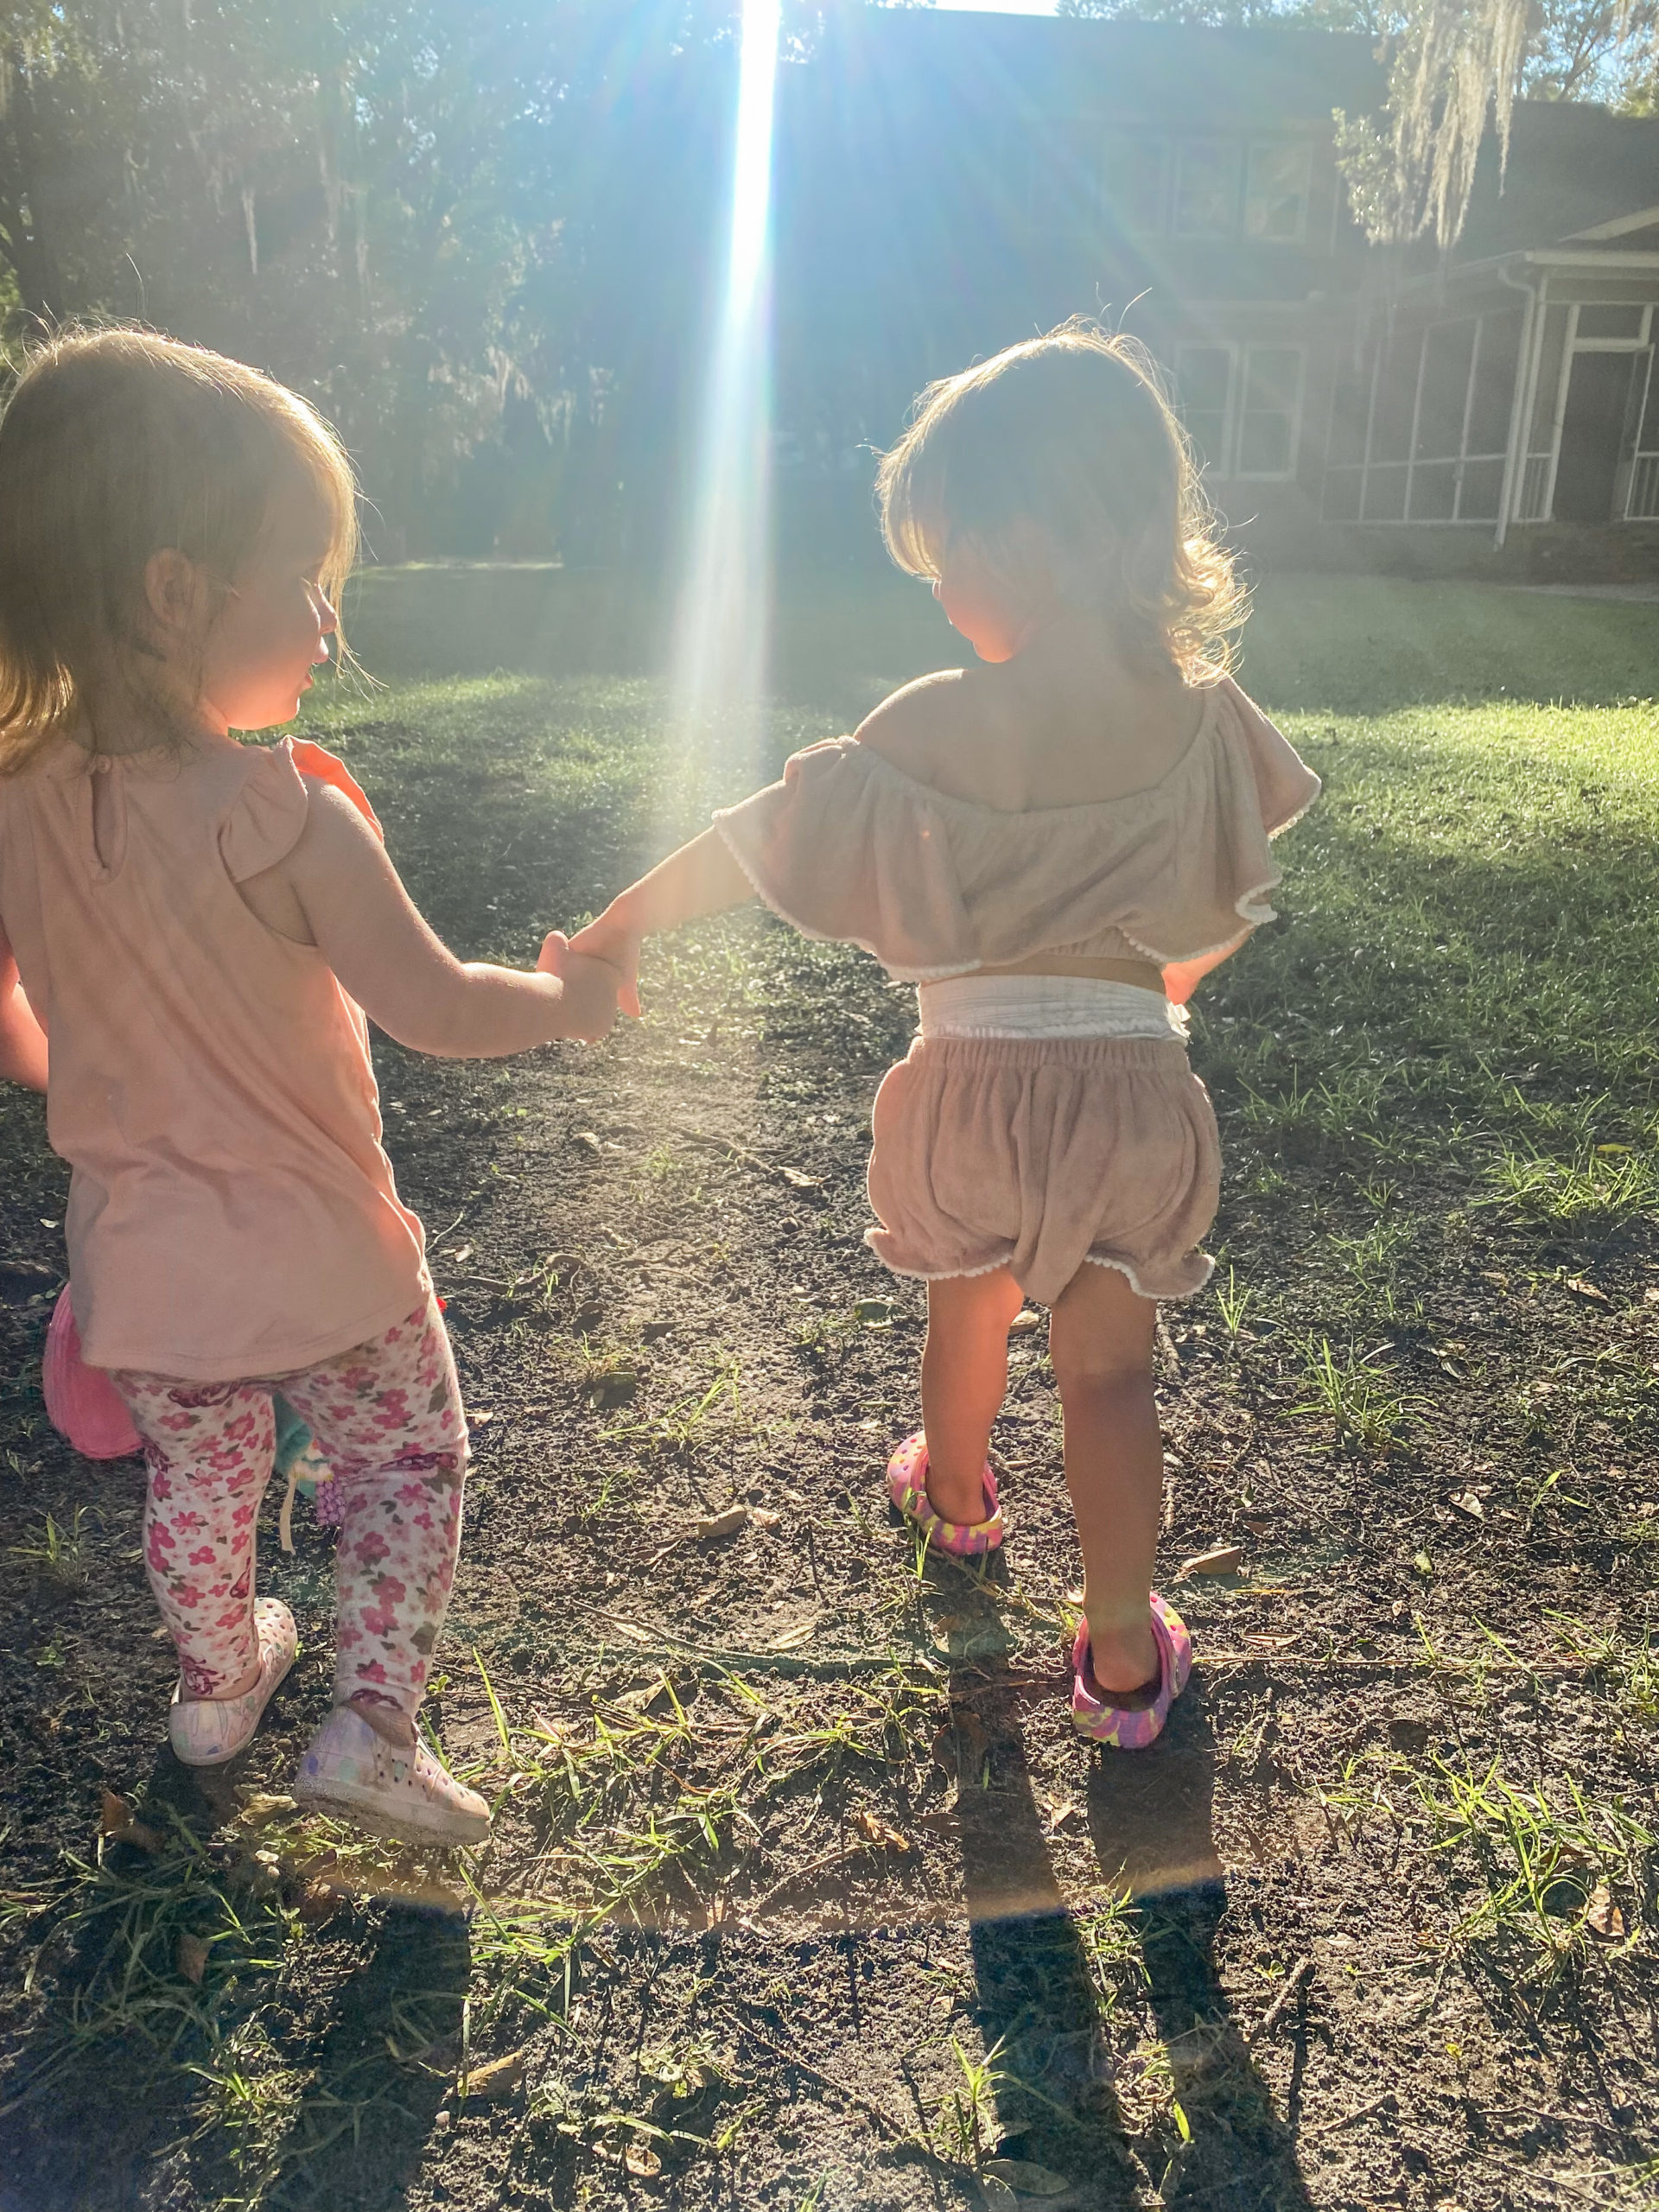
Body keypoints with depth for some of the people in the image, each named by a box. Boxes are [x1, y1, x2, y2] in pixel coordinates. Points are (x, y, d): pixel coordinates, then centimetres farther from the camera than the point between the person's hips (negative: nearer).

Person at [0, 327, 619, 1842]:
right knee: (412, 1459, 17)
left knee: (199, 1482, 26)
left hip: (136, 1263, 5)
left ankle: (218, 1687, 47)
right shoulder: (286, 816, -25)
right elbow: (437, 1010, -19)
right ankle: (372, 1731, 17)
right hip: (316, 1255, -5)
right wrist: (570, 998, -1)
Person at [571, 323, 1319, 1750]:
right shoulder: (1205, 717, -7)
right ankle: (1124, 1658, 18)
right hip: (1141, 1091, 1)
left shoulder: (939, 732, -17)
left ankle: (958, 1496, 52)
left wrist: (621, 929, 4)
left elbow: (754, 847, -10)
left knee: (972, 1295, 26)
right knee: (1111, 1363, 11)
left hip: (978, 1082, -1)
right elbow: (1227, 921, 5)